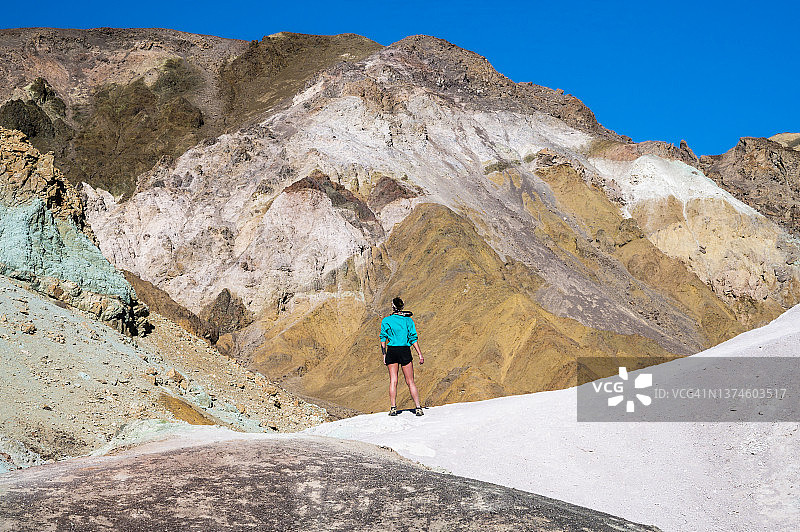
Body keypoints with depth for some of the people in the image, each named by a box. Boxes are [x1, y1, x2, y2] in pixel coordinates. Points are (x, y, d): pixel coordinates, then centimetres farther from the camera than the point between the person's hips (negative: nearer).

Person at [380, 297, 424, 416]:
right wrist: (420, 354, 1)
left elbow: (383, 339, 0)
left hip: (392, 351, 0)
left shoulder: (386, 321, 1)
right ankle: (418, 408, 0)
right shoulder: (408, 320, 2)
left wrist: (384, 354, 7)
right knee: (410, 381, 4)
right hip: (405, 352, 0)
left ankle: (393, 408, -3)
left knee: (393, 381, 3)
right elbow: (413, 339, -1)